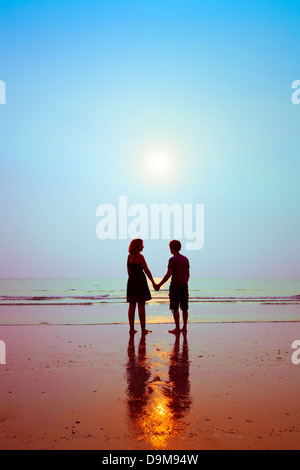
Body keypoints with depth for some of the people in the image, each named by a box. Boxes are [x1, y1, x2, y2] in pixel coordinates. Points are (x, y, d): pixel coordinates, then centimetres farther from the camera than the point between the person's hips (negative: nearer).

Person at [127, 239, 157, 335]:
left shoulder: (129, 256, 11)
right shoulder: (140, 256, -12)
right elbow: (147, 271, -11)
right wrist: (153, 283, -6)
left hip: (131, 281, 7)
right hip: (140, 282, -7)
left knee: (132, 306, 7)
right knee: (141, 306, -2)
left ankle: (131, 328, 9)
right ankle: (143, 329, 2)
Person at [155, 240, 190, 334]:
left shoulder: (172, 259, -10)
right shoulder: (185, 259, 11)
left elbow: (168, 274, -13)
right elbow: (188, 274, 14)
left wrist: (159, 285, -8)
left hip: (175, 285, -7)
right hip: (184, 284, 7)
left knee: (175, 308, -2)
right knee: (184, 308, 9)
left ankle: (177, 328, -2)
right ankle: (184, 327, 13)